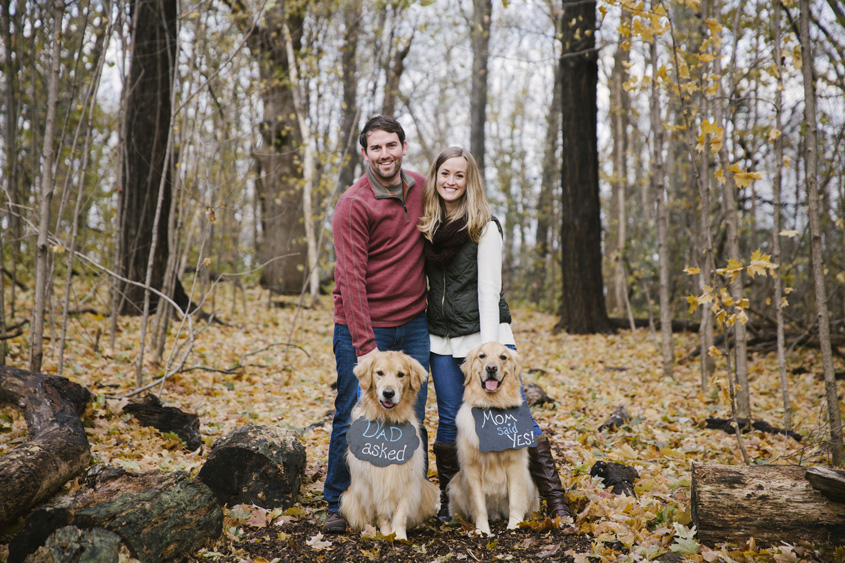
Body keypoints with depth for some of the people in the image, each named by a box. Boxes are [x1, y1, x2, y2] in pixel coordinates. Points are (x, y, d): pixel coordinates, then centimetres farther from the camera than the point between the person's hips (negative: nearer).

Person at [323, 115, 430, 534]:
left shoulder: (421, 189, 6)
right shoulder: (353, 204, -12)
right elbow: (351, 278, -16)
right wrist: (364, 346, -20)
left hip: (413, 324, 5)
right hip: (364, 326, -5)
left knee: (412, 418, 8)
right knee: (352, 419, 1)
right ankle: (338, 506, 18)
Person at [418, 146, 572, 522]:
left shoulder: (484, 227, -5)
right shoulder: (425, 225, 10)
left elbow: (489, 289, -10)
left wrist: (488, 347, -15)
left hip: (484, 333, -4)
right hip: (443, 341, 4)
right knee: (449, 420, 8)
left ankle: (556, 501, 1)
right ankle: (445, 501, 22)